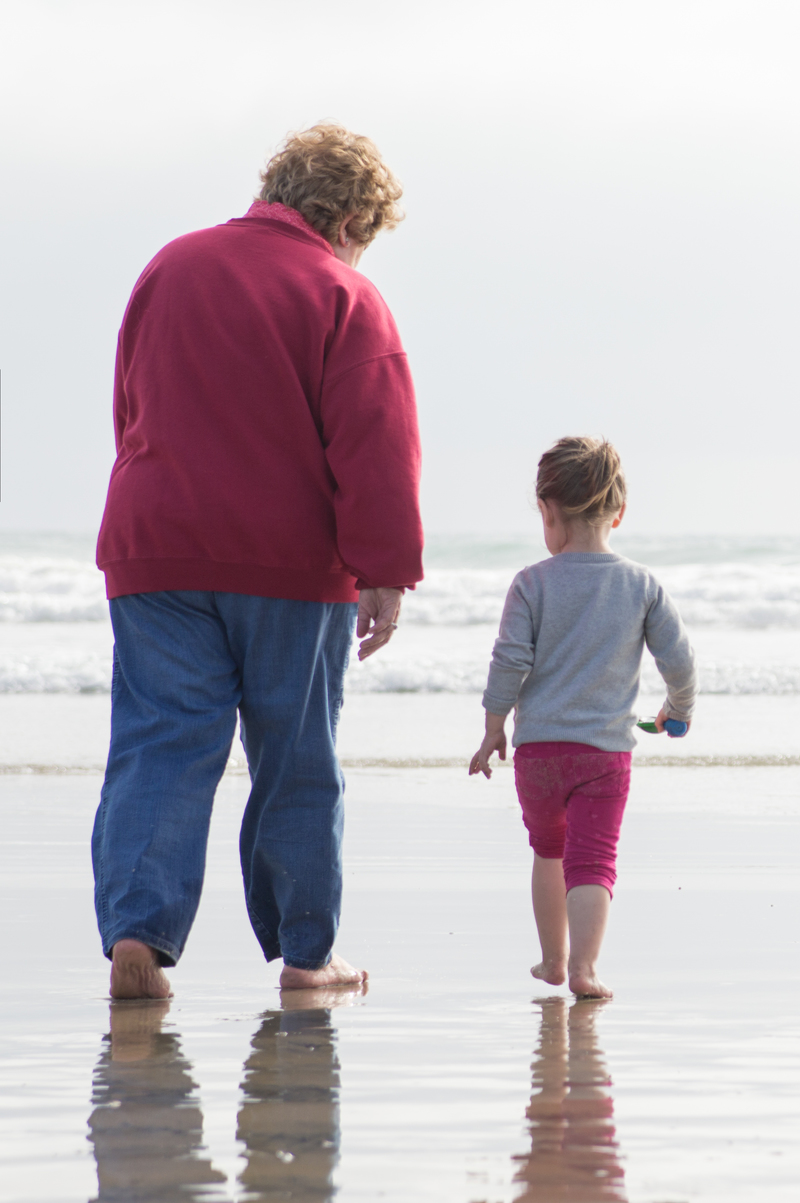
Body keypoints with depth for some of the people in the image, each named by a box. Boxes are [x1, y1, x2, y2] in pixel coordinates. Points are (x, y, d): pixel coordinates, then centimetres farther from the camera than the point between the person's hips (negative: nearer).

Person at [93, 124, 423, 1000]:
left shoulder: (170, 267, 12)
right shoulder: (344, 298, -4)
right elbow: (374, 443, -12)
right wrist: (385, 572, -13)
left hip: (155, 548, 3)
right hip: (293, 564, -3)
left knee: (159, 745, 0)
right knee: (297, 762, 8)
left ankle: (136, 928, -18)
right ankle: (305, 952, 15)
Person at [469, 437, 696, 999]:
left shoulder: (533, 583, -6)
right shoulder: (642, 585, -1)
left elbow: (510, 662, -8)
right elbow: (679, 659, 1)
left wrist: (494, 730, 4)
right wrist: (679, 710, 21)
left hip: (539, 743, 0)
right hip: (608, 749, 0)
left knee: (548, 848, 21)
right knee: (593, 859, -4)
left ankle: (553, 958, 31)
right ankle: (583, 964, -22)